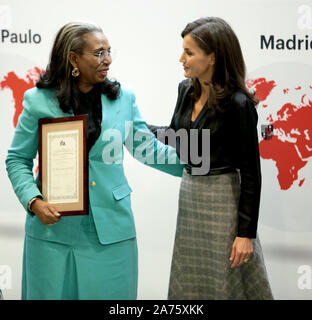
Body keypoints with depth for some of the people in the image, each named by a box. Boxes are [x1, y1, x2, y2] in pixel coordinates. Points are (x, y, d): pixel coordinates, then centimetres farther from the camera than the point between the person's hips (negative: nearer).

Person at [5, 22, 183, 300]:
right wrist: (34, 201, -11)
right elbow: (17, 159, 4)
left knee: (108, 293, 5)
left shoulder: (123, 98, 5)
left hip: (109, 230, 2)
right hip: (53, 227, -1)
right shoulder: (39, 100, -2)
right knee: (52, 293, 7)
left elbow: (148, 149, 12)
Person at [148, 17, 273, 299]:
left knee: (225, 282, 4)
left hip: (222, 199, -7)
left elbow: (251, 171, -16)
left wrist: (246, 232, -16)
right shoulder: (187, 89, 3)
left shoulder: (238, 104, -19)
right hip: (189, 193, 7)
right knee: (190, 281, 15)